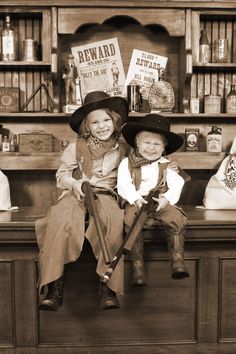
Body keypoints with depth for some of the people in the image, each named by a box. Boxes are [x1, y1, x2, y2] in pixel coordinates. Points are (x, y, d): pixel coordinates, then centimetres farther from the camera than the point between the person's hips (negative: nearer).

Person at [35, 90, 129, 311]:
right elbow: (62, 174, 11)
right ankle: (54, 286, -26)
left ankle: (108, 287, -29)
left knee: (113, 222, -35)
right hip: (76, 195, 0)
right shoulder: (76, 148, 8)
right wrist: (74, 185, -9)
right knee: (60, 221, -33)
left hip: (106, 196, 0)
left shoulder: (122, 149, 9)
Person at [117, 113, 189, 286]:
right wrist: (135, 199, -23)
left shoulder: (166, 165, 9)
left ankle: (178, 262, -16)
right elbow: (123, 185, -5)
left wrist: (166, 199, -20)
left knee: (176, 218, -26)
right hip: (135, 203, -1)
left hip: (161, 203, 1)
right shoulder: (127, 163, 5)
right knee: (131, 221, -30)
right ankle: (138, 266, -20)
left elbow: (176, 184, -1)